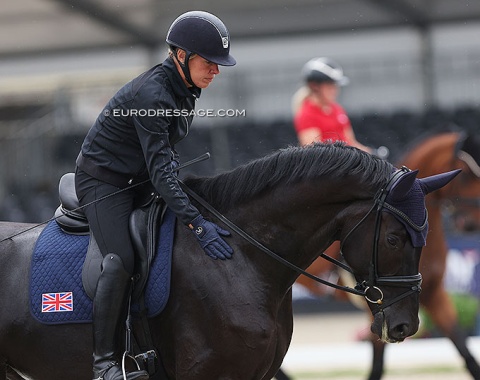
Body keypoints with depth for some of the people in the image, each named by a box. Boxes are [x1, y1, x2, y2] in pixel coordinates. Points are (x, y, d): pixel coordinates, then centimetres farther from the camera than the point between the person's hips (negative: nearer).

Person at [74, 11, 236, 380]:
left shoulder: (186, 89, 2)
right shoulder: (151, 94, -27)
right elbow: (160, 171, -32)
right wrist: (197, 224, -38)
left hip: (137, 181, 10)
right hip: (102, 181, -10)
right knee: (121, 259, -26)